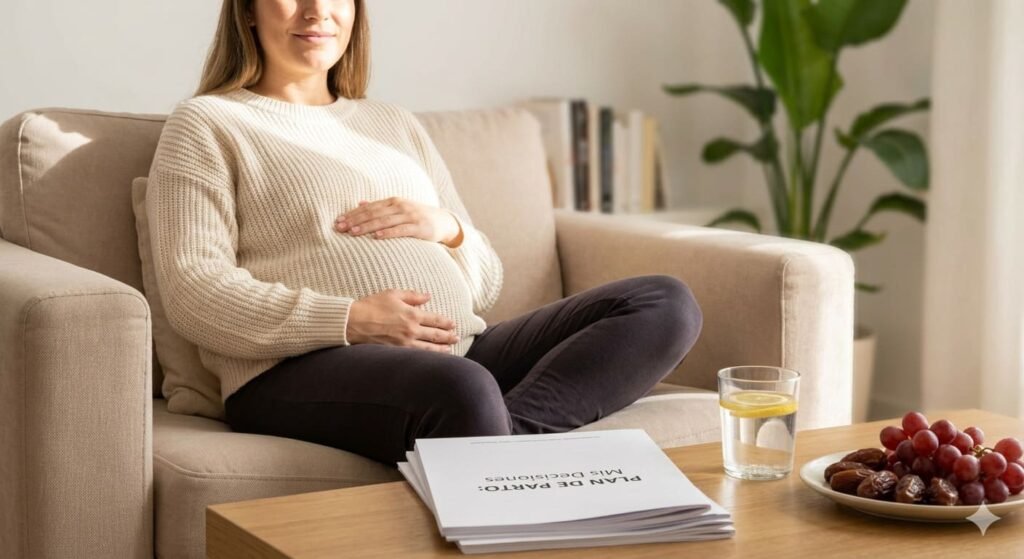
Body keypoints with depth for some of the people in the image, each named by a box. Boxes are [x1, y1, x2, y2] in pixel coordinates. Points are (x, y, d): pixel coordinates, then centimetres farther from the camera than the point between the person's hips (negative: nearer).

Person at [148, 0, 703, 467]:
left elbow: (485, 284, 26)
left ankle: (503, 434, -32)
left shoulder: (395, 124, 28)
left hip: (461, 353, 7)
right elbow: (193, 293, -5)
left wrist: (447, 229, 2)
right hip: (306, 371, -7)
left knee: (666, 302, -13)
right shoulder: (205, 125, 11)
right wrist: (351, 320, -17)